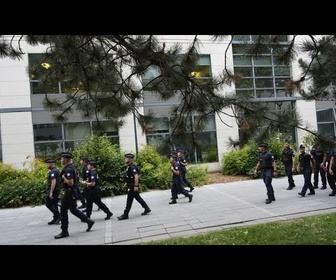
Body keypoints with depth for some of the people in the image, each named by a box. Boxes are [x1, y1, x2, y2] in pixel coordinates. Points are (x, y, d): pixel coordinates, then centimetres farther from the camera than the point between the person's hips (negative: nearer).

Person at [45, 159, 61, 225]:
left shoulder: (53, 171, -17)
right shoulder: (56, 170, 15)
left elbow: (53, 182, -26)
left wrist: (51, 192, -27)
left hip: (53, 190, -10)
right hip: (56, 190, 10)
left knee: (48, 204, -2)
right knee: (54, 205, 12)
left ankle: (58, 215, -3)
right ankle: (56, 219, 14)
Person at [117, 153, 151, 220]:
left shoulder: (132, 167, -20)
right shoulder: (129, 167, 12)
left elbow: (136, 176, -26)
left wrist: (136, 186, -27)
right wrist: (127, 183, 23)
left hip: (133, 186, -10)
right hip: (130, 185, 10)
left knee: (129, 200, -2)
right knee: (138, 198, 16)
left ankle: (125, 215, 6)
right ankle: (147, 209, 24)